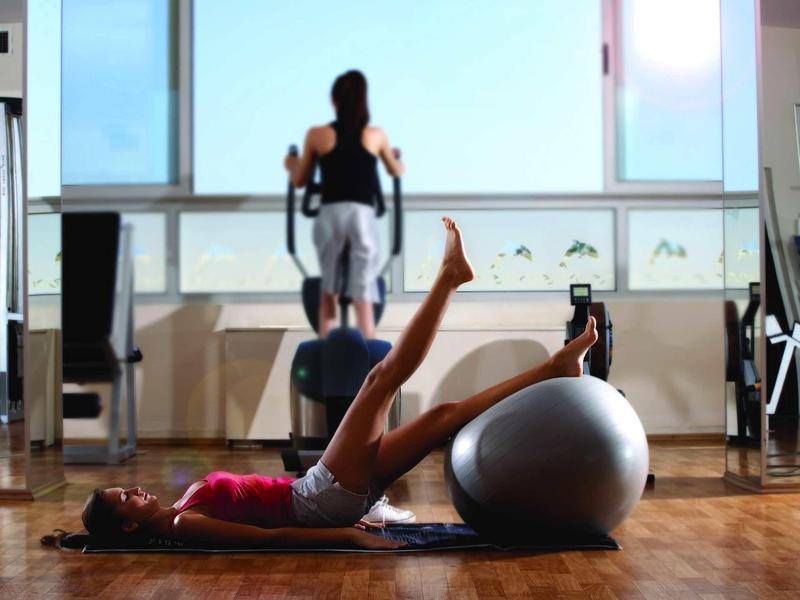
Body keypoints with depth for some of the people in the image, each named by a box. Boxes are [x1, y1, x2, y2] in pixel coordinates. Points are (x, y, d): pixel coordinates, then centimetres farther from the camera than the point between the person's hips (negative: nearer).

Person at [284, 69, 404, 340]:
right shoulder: (377, 135, 8)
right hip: (363, 216, -1)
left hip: (330, 215, 1)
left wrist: (290, 164, 39)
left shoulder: (317, 135, 6)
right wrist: (400, 163, 52)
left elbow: (299, 181, 16)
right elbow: (396, 171, 27)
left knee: (328, 291, 16)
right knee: (363, 299, 0)